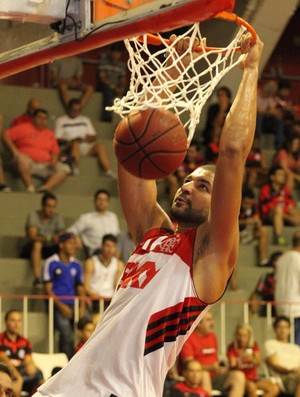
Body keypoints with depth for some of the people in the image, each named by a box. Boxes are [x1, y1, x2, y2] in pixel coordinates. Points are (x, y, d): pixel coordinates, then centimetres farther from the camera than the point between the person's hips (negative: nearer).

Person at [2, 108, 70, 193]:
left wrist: (53, 160, -5)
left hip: (44, 166, 4)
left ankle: (46, 188, -37)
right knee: (22, 159, -38)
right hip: (27, 164, -4)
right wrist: (15, 151, -11)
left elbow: (55, 152, 18)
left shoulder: (50, 134, 18)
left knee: (65, 169, -17)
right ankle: (30, 188, -41)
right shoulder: (24, 128, 7)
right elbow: (6, 135, 1)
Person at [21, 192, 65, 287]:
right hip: (31, 250, -3)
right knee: (37, 244, -38)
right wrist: (44, 239, -41)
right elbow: (32, 236, -21)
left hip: (50, 250, 3)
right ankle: (37, 279, -49)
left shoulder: (57, 218, 5)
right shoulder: (34, 215, -7)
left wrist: (58, 239, -30)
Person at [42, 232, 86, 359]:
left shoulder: (76, 265, 15)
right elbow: (48, 289, -2)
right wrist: (61, 306, -13)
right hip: (57, 305, -4)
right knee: (67, 334, -25)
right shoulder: (51, 263, 1)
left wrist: (82, 307, 0)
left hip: (72, 305, 4)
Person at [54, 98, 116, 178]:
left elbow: (93, 137, 16)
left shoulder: (85, 120, 24)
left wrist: (84, 139, -7)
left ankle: (109, 172, -38)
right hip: (68, 147, -3)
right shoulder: (60, 121, 12)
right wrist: (70, 141, -16)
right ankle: (74, 169, -51)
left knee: (100, 146, -26)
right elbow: (57, 139, 2)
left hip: (85, 146, 3)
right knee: (75, 144, -38)